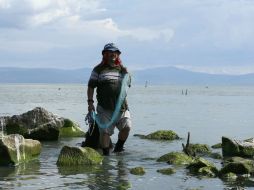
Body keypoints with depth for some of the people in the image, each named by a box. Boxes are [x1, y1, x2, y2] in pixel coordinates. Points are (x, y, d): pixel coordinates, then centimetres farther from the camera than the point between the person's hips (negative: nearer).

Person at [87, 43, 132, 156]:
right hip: (105, 108, -3)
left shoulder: (121, 69, 16)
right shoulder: (98, 69, 5)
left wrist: (126, 75, -1)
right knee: (105, 131, -4)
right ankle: (106, 155, 5)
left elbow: (127, 85, 18)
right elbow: (91, 86, 3)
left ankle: (119, 147, 13)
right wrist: (90, 102, -6)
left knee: (127, 126, -9)